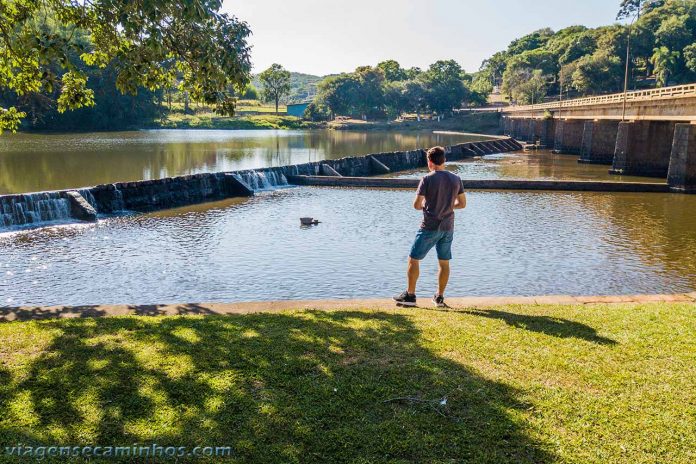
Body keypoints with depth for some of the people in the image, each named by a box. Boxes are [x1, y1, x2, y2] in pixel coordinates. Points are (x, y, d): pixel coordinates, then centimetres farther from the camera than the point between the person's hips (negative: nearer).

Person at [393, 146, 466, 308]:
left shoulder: (427, 180, -12)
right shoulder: (456, 179, 2)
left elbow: (416, 205, -13)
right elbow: (462, 204, 8)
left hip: (430, 227, -5)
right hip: (448, 227, 5)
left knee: (413, 259, 7)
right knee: (444, 263, 13)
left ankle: (410, 295, 11)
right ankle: (440, 297, 20)